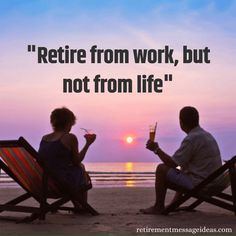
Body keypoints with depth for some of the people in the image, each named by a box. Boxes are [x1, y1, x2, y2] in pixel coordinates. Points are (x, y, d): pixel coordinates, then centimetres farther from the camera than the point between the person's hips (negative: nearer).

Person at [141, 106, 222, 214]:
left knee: (162, 168, -1)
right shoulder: (207, 135, 10)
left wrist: (156, 149, -2)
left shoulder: (191, 139, -19)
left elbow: (172, 163, -15)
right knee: (183, 168, 34)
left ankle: (158, 207, 11)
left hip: (199, 184, -9)